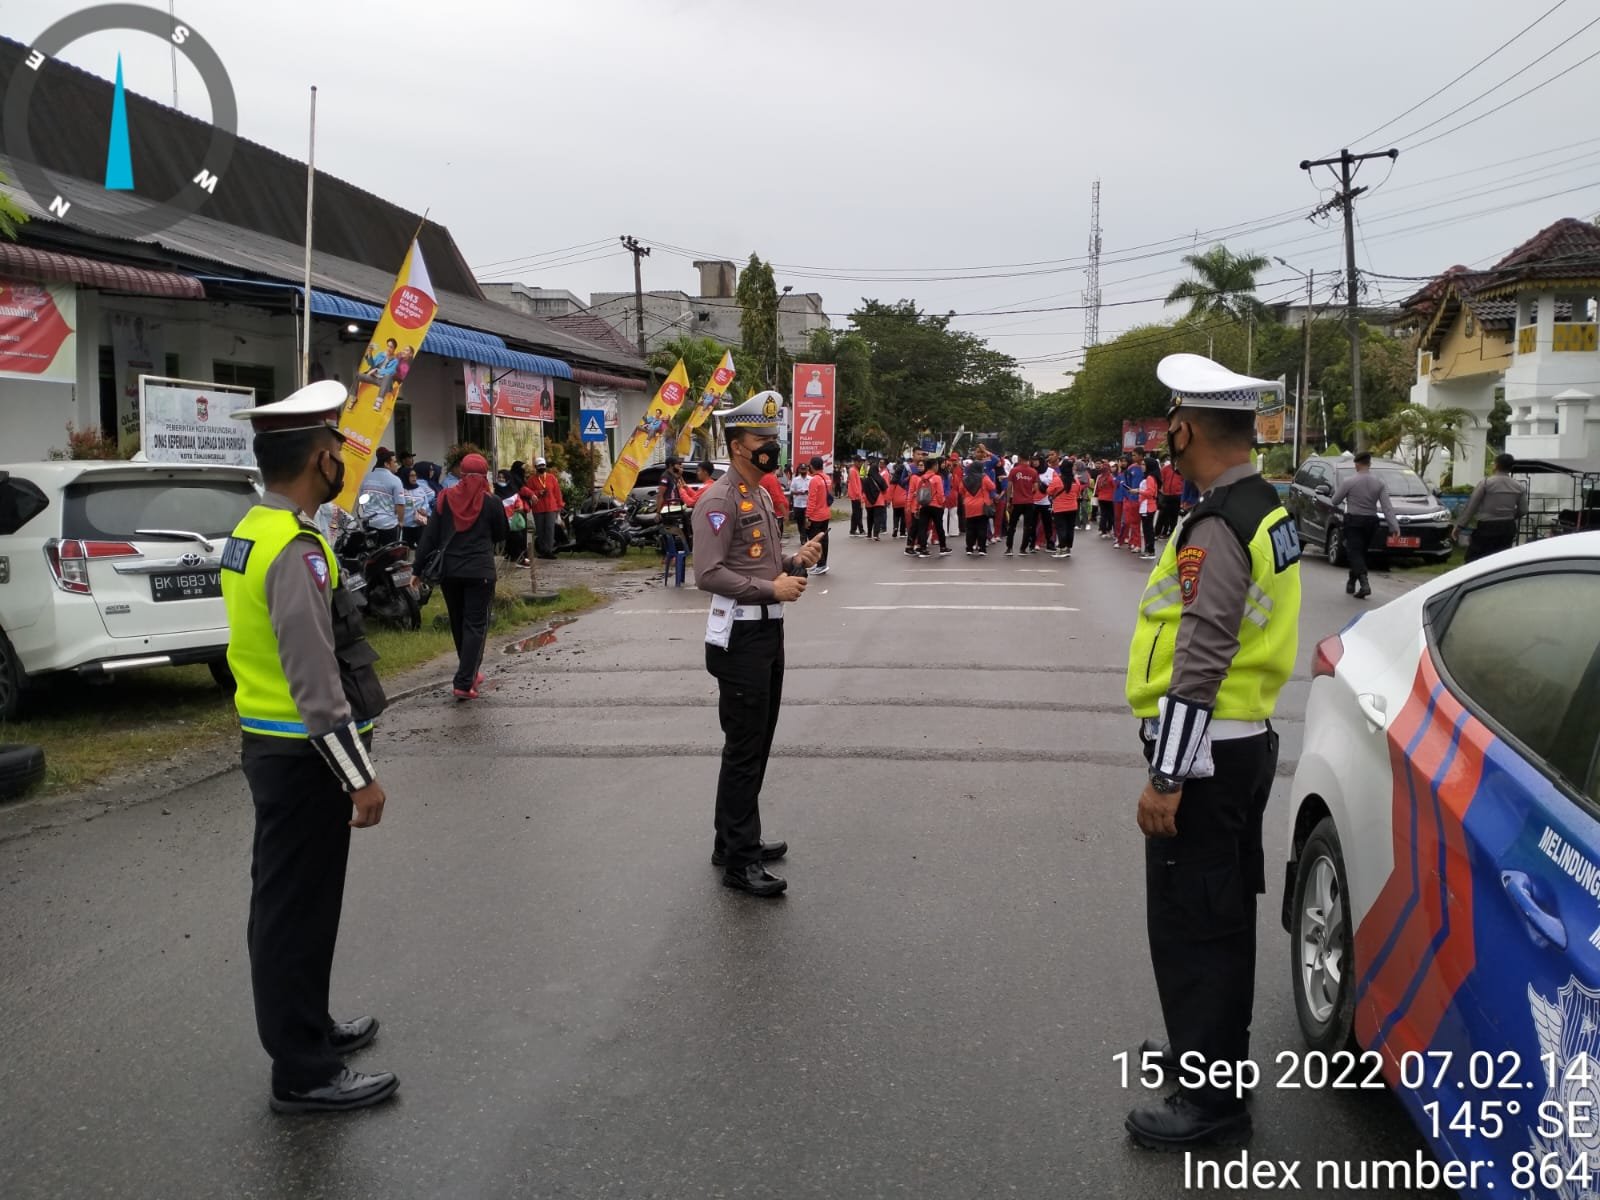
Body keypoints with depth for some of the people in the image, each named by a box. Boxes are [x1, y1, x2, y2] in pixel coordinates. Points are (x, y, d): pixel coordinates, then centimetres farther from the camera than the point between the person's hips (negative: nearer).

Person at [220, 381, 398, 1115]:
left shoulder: (250, 533, 8)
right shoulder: (297, 551, -23)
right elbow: (315, 681, -25)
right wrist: (360, 775, -19)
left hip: (270, 745, 10)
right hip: (303, 756, -10)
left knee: (288, 904, 21)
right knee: (298, 909, 1)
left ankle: (305, 1028, 38)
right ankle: (304, 1074, 13)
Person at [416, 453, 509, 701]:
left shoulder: (445, 499, 2)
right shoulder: (491, 502, -4)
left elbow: (431, 535, 2)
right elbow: (503, 535, 8)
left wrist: (419, 567, 4)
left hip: (448, 570, 3)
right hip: (480, 571, -3)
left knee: (458, 623, 19)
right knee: (475, 625, -1)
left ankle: (470, 672, 34)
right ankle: (464, 683, -11)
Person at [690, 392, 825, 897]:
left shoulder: (762, 495, 16)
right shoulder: (720, 500, -14)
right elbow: (708, 574, -22)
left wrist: (796, 562, 4)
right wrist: (772, 589, -23)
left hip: (769, 629, 10)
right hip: (740, 634, -10)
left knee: (756, 742, 16)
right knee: (744, 748, -5)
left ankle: (734, 840, 28)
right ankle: (739, 862, 2)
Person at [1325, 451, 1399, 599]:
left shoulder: (1349, 482, -12)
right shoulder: (1379, 482, -2)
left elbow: (1334, 501, -4)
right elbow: (1387, 506, -7)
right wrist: (1394, 526, -9)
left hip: (1353, 521, -4)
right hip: (1371, 521, 4)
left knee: (1355, 552, -6)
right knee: (1361, 552, 17)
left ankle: (1364, 584, -24)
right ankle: (1351, 583, 29)